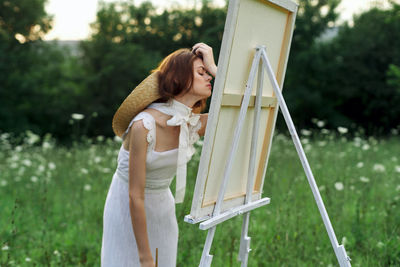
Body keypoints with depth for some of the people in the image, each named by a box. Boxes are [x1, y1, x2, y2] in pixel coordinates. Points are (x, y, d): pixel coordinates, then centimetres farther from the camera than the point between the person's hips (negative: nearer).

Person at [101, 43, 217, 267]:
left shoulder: (193, 125, -8)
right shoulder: (144, 126, -27)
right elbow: (135, 197, -25)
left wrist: (214, 68, -15)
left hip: (162, 206, 6)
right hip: (127, 208, -6)